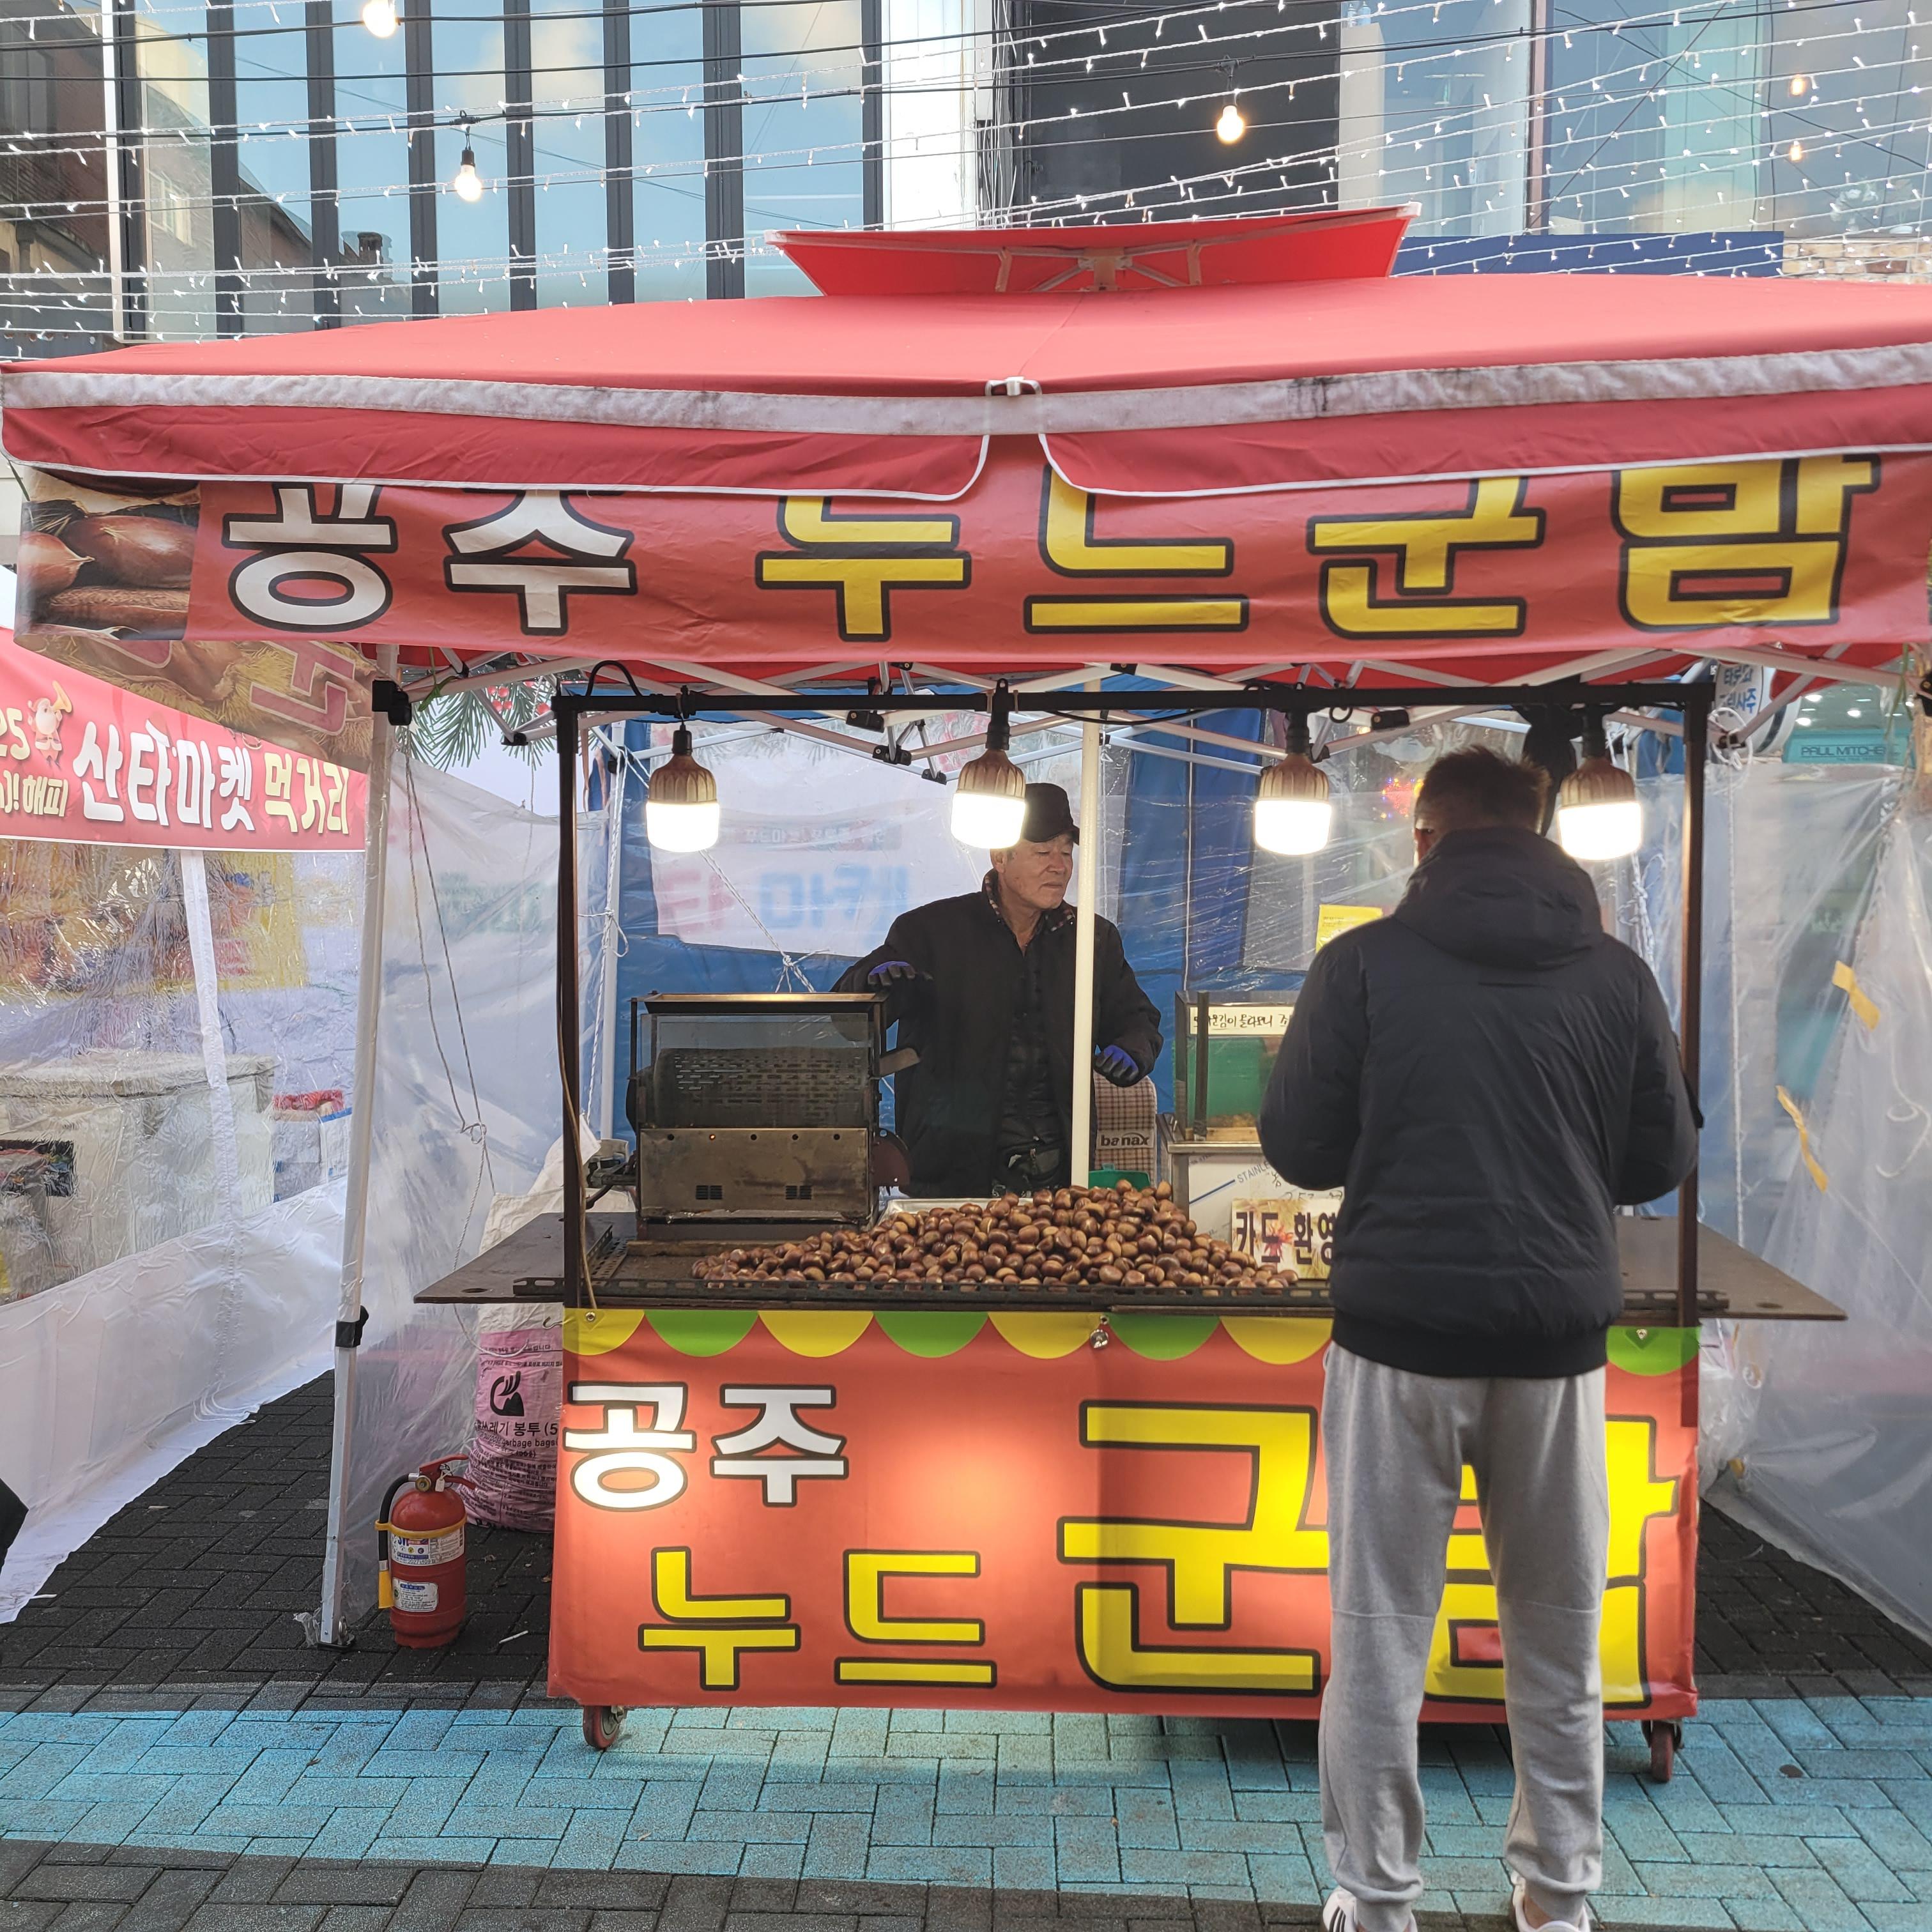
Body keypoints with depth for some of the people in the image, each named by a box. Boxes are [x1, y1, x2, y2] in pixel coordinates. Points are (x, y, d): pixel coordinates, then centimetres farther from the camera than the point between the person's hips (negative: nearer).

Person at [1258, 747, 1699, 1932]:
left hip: (1400, 1334, -2)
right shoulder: (1617, 974, 1)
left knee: (1381, 1633, 9)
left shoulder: (1365, 964, -6)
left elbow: (1297, 1147, -4)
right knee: (1558, 1635, 17)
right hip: (1557, 1340, 3)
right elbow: (1663, 1162, 6)